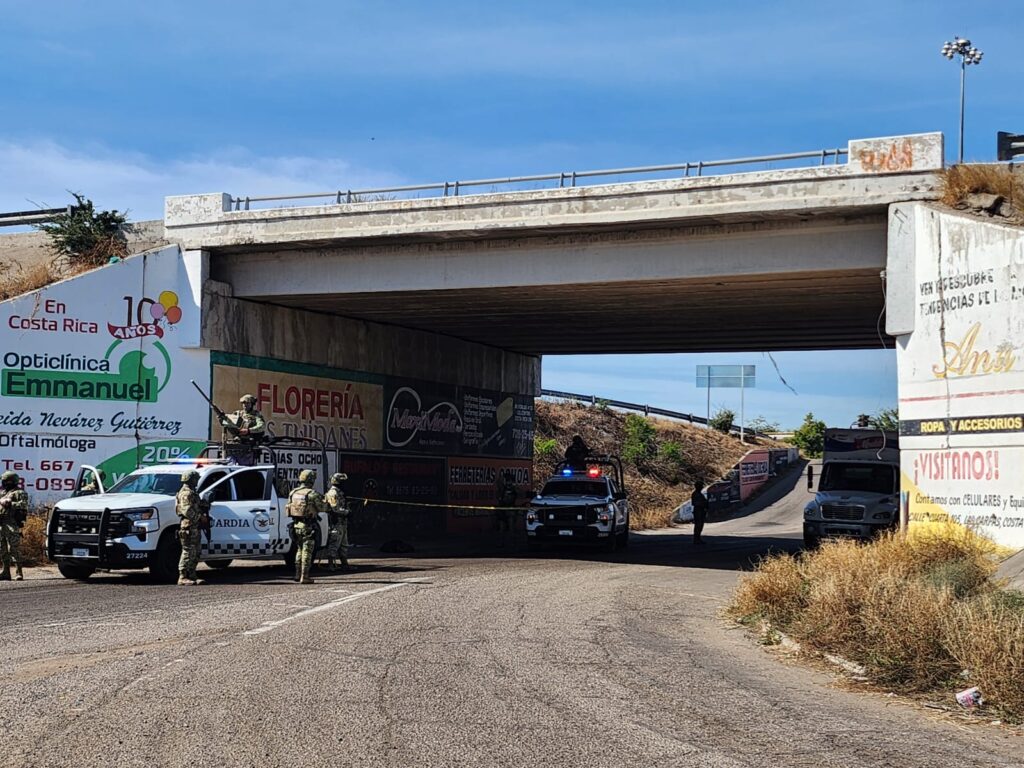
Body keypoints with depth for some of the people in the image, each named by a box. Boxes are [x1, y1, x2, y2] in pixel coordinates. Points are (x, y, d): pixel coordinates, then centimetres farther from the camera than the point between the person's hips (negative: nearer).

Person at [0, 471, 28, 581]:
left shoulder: (19, 493, -1)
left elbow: (23, 505, -15)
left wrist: (10, 504, -18)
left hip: (12, 525, -8)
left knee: (14, 549, -11)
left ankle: (18, 572, -10)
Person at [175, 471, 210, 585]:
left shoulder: (192, 493, 22)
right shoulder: (186, 493, -11)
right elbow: (187, 510, -22)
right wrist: (200, 517, -19)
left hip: (195, 527, 11)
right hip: (189, 526, -11)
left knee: (195, 553, 12)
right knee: (188, 552, -11)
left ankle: (192, 576, 16)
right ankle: (182, 577, -10)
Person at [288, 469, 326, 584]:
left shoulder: (293, 493, 6)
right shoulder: (312, 494, -14)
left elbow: (289, 508, 13)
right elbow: (321, 507, -10)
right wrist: (323, 500, 11)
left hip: (296, 525, 6)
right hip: (308, 526, -6)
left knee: (299, 550, 20)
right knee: (307, 551, -1)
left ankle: (298, 575, 23)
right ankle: (304, 577, -3)